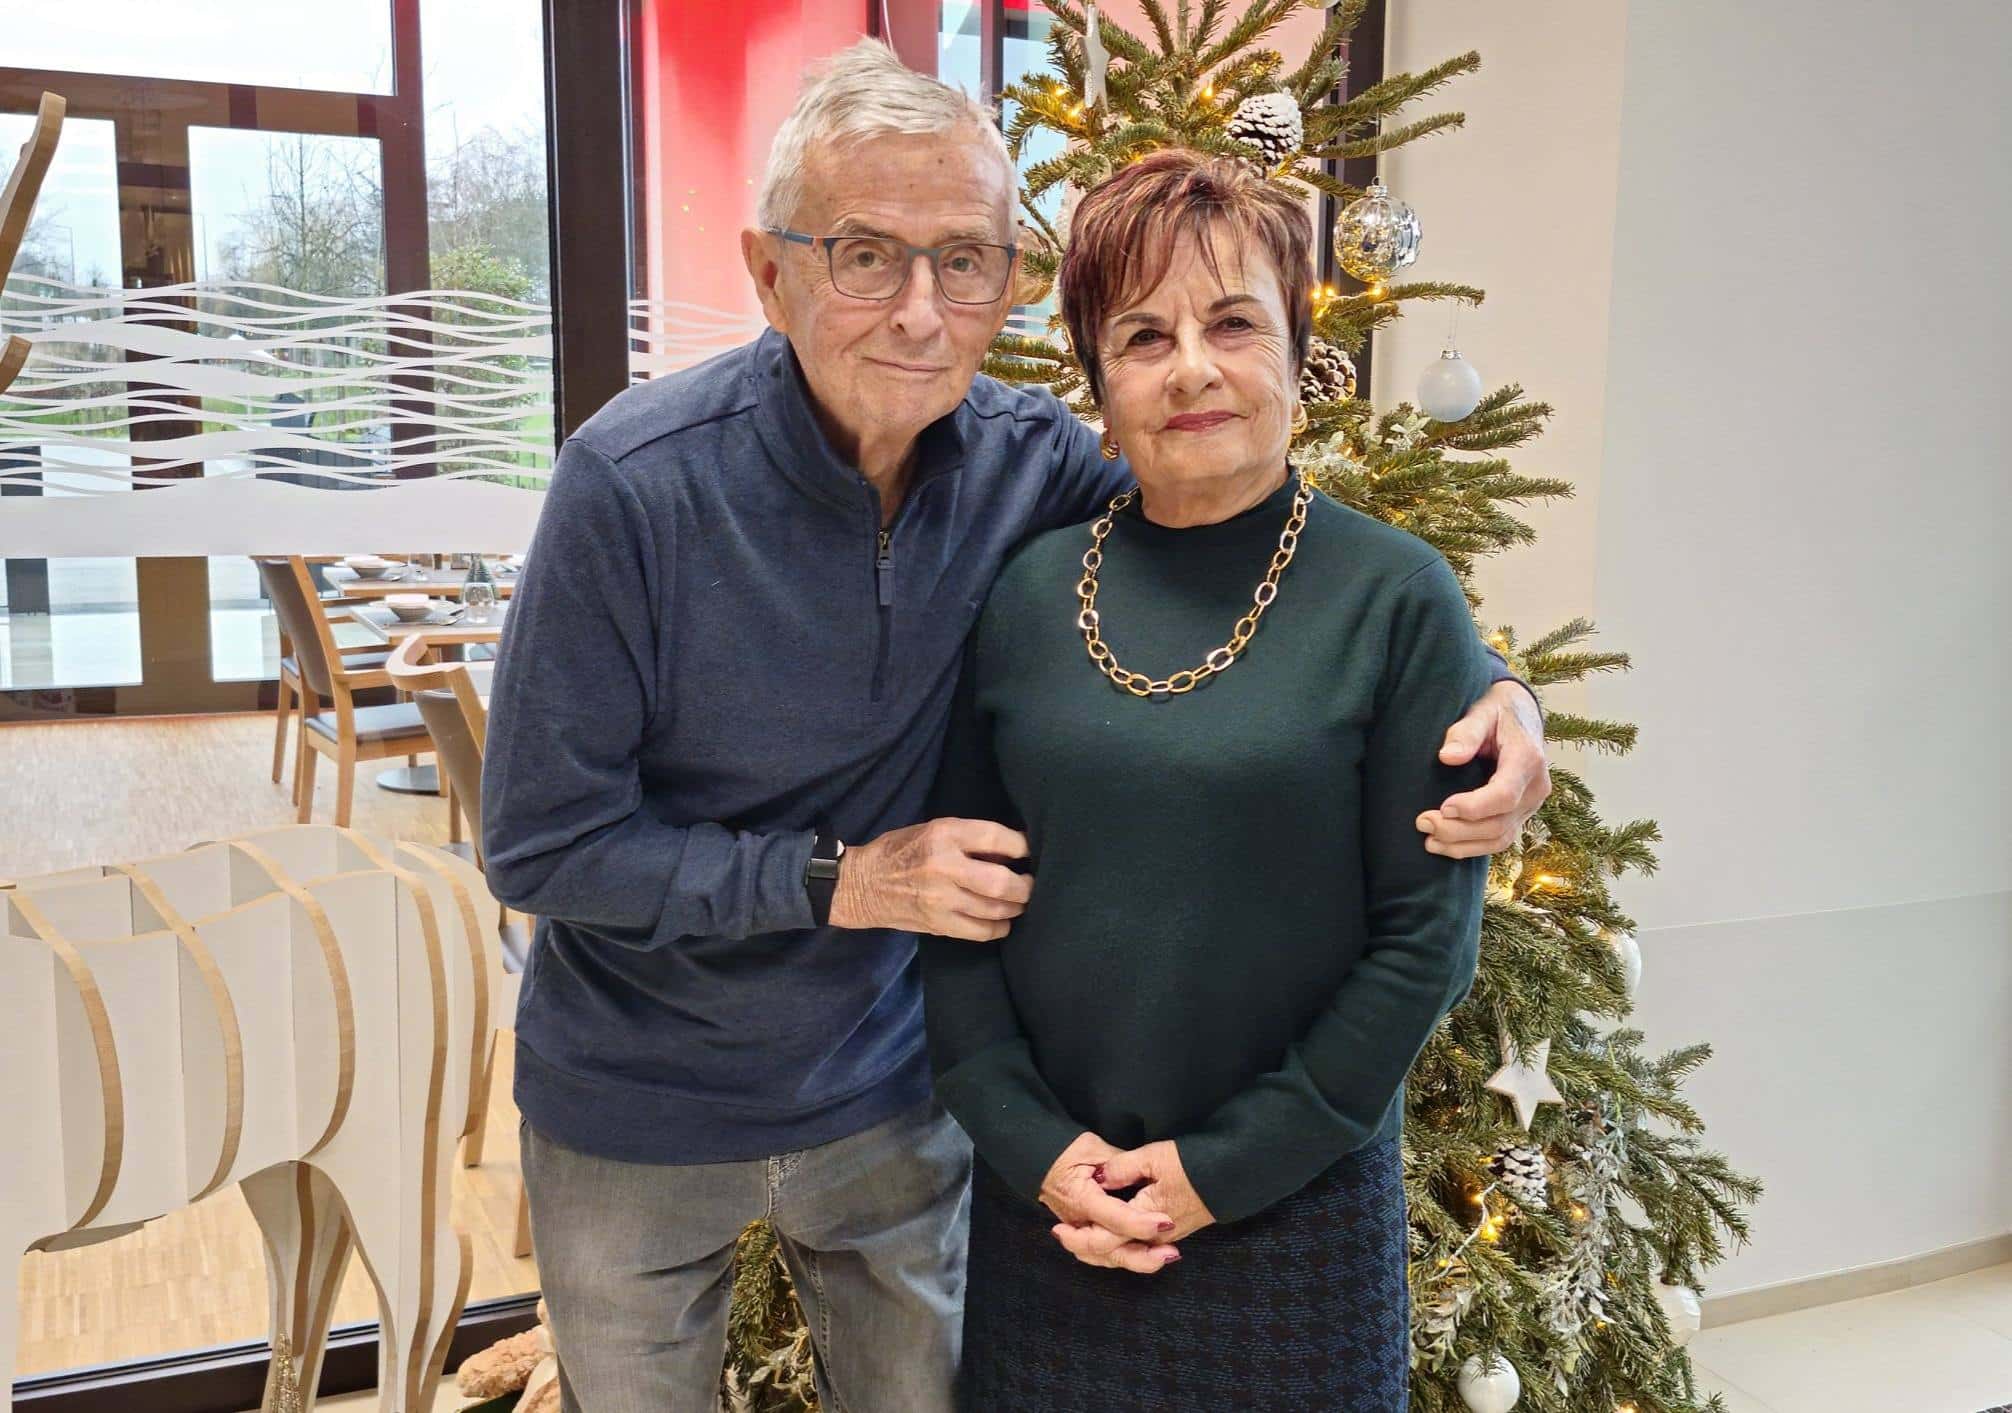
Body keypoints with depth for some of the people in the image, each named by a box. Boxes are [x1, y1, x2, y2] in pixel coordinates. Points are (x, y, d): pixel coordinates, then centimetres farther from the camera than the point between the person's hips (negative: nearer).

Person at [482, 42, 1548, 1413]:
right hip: (635, 1117, -2)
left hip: (886, 1092, 3)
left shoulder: (1032, 462, -14)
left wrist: (1482, 689, -22)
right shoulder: (635, 483, -24)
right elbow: (542, 845, -19)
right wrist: (841, 880, -26)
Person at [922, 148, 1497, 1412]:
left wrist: (1229, 1164, -11)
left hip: (1296, 1208, -2)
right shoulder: (1027, 592, -1)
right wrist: (1031, 1144, -6)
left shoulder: (1396, 598, -9)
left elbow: (1427, 937, -10)